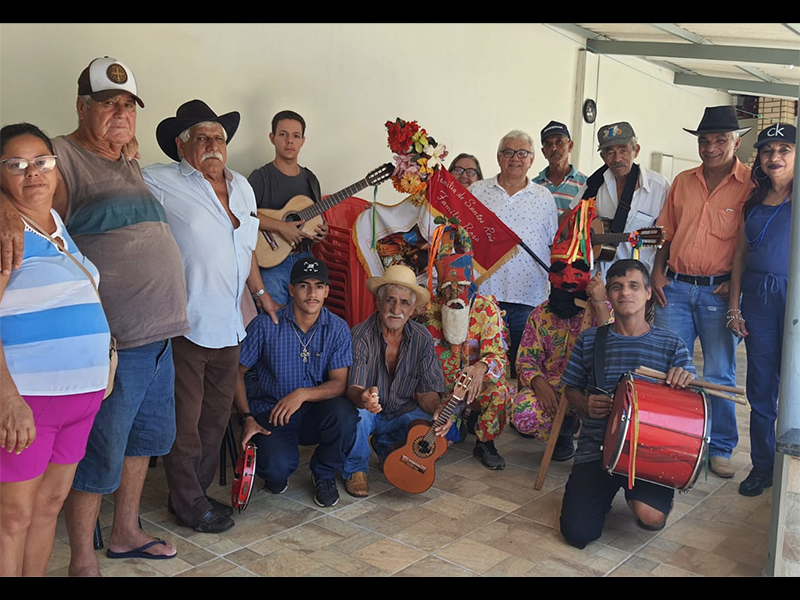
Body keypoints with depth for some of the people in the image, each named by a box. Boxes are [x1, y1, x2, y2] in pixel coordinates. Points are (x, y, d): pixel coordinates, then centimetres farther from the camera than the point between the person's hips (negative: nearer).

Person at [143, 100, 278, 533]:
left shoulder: (241, 186, 15)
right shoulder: (157, 182, -7)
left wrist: (259, 291, 25)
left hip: (228, 325, 7)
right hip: (185, 324, -7)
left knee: (217, 415, 16)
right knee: (185, 419, 3)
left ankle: (198, 490, 33)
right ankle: (188, 503, 20)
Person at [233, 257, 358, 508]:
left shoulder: (337, 329, -5)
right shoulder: (265, 325, -10)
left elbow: (339, 383, -9)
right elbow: (236, 372, -2)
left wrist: (303, 394, -27)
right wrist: (247, 418, -12)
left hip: (314, 412, 2)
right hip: (270, 413, -2)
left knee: (344, 413, -32)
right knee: (278, 468, -30)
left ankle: (324, 473, 0)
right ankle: (277, 474, 13)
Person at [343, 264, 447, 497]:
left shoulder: (422, 338, -8)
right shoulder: (361, 336, -20)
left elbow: (427, 390, -8)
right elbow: (352, 388, -30)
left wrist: (438, 409, -32)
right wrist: (362, 397, -55)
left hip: (402, 414, 4)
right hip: (367, 414, -4)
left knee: (435, 425, -22)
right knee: (356, 414, -36)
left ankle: (386, 447, 11)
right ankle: (356, 470, -4)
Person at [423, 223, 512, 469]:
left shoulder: (486, 308, -9)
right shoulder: (431, 309, -3)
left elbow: (496, 354, -18)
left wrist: (481, 368, -41)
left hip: (476, 379, -2)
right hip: (441, 383, 2)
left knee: (500, 391, -33)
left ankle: (484, 444, -5)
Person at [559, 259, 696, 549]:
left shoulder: (671, 345, 4)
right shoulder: (590, 340, 7)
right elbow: (571, 388, 16)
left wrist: (686, 381, -21)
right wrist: (585, 404, -7)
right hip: (596, 448, 1)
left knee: (651, 517, -28)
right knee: (577, 533, -14)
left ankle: (637, 494, 10)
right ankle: (605, 491, 20)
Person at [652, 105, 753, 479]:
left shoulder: (752, 185, -3)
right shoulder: (683, 182, 11)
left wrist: (736, 282, -12)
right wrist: (658, 273, 4)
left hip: (719, 291, -4)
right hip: (675, 288, 4)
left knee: (719, 375, 5)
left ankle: (720, 449, 20)